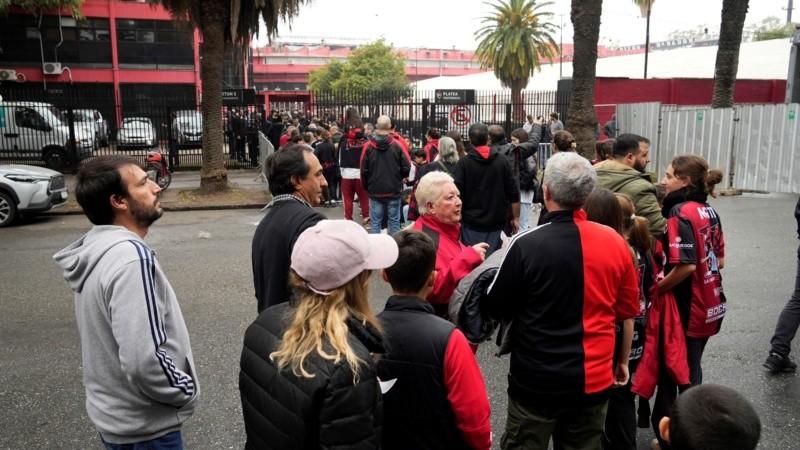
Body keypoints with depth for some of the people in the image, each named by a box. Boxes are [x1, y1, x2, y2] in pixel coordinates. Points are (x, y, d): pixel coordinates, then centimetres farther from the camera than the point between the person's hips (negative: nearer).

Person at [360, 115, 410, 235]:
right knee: (394, 222, 7)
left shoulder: (368, 146, -6)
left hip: (375, 191, 1)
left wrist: (366, 187, 13)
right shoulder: (397, 146, -8)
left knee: (376, 223, 6)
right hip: (394, 191, 0)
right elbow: (406, 168, -6)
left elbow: (364, 170, -3)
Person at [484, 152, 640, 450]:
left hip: (537, 381, -4)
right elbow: (627, 310, 4)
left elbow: (496, 309, -8)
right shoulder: (615, 242, -6)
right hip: (595, 379, 4)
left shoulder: (526, 245, -19)